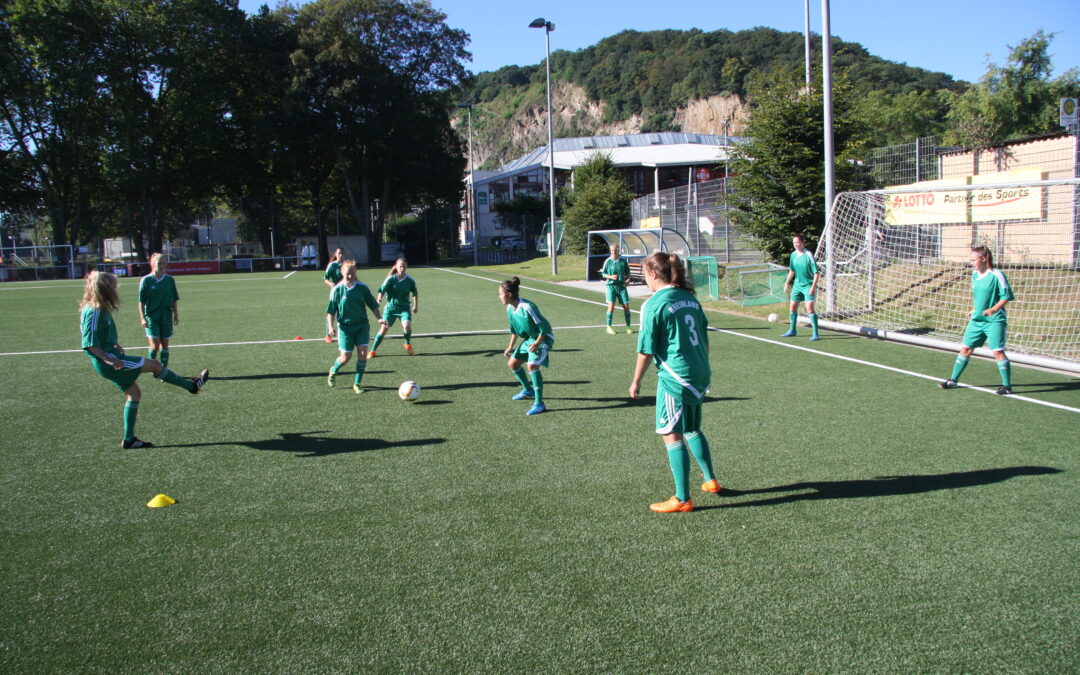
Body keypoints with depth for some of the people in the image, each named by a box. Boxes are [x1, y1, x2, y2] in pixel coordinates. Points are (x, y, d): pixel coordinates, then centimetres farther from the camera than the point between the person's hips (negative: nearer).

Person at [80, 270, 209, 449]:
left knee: (134, 394, 12)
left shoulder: (101, 309, 9)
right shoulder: (94, 312, -20)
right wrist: (108, 359, -30)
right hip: (107, 361, -11)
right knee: (154, 364, -5)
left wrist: (116, 346, 25)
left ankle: (129, 439, 17)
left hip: (111, 356, 11)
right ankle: (192, 385, 12)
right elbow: (89, 344, -25)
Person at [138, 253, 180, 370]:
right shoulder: (146, 280, -4)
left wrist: (176, 315, 7)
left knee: (165, 344, 6)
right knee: (155, 345, -11)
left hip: (166, 315, 3)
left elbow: (174, 300, 11)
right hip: (151, 315, -3)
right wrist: (142, 317, -8)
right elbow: (141, 301, -3)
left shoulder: (170, 280, 4)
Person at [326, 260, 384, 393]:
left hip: (362, 325, 2)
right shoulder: (337, 290, -8)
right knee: (346, 357, 1)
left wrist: (379, 318, -7)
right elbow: (331, 311, -3)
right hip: (345, 327, -2)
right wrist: (331, 327, -14)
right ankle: (333, 371, 35)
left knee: (363, 353, -8)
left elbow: (373, 305, 5)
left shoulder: (363, 288, -3)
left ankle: (357, 384, 5)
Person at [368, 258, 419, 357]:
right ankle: (372, 351, 11)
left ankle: (408, 345, 7)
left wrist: (416, 306, 21)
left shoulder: (410, 280, -2)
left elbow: (415, 294, 15)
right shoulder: (391, 279, -9)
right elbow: (382, 289, -17)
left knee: (407, 326, -23)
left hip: (404, 308, 0)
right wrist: (379, 298, -38)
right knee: (383, 329, -5)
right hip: (391, 307, 0)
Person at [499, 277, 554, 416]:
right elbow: (514, 329, 14)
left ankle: (539, 404, -22)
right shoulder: (509, 309, -2)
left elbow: (544, 328, -24)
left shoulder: (527, 307, -29)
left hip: (543, 338, -9)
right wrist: (510, 347, 13)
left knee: (531, 365, -26)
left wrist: (537, 343, -33)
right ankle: (528, 391, 37)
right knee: (512, 364, 12)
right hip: (529, 339, 9)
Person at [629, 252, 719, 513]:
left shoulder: (654, 304, -12)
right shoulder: (690, 298, 9)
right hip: (700, 374, 8)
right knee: (692, 429, 24)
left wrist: (636, 382, 1)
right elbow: (705, 339, 15)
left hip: (675, 377, -8)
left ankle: (682, 500, 3)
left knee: (671, 435, 0)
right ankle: (711, 481, 34)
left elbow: (646, 350, -11)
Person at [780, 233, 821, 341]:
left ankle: (815, 334, -10)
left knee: (810, 308, -15)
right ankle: (792, 331, 28)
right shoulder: (793, 255, 3)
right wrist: (787, 283, 20)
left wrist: (813, 287, -22)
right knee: (792, 307, 12)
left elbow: (816, 273, -16)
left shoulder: (808, 255, -16)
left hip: (808, 285, -7)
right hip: (797, 284, 7)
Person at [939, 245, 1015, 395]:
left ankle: (1007, 385, -3)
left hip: (994, 320, -7)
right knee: (966, 349, 10)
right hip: (976, 320, 7)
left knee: (998, 351, -11)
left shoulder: (996, 275, -13)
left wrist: (994, 309, -25)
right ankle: (953, 380, 18)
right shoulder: (975, 274, 9)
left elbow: (1006, 296, -13)